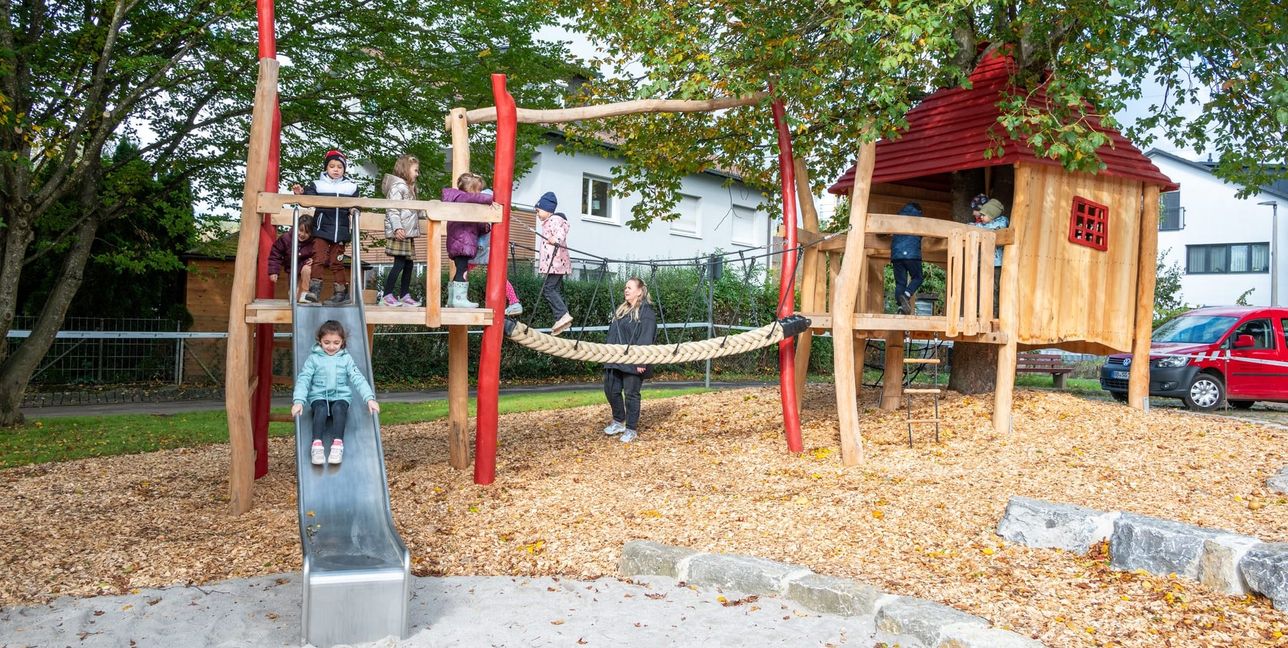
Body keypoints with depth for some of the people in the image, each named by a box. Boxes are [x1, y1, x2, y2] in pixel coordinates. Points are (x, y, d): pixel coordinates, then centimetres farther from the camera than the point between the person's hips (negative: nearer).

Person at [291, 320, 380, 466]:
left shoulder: (346, 358, 6)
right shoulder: (314, 358, 4)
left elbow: (358, 379, -2)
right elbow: (303, 379, -3)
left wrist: (370, 398, -16)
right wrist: (298, 401, -19)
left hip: (340, 396, 0)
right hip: (319, 397, 0)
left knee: (338, 409, -33)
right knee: (321, 410, -33)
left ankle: (338, 443, -39)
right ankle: (316, 444, -41)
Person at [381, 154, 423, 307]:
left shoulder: (408, 187, 22)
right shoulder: (397, 186, -9)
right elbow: (392, 210, -18)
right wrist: (397, 228, -27)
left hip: (408, 233, 10)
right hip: (400, 233, -10)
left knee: (409, 263, 10)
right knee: (399, 263, -9)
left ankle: (405, 295, 17)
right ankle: (387, 295, -1)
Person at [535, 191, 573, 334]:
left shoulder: (554, 220, -8)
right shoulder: (549, 222, 25)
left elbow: (561, 232, -28)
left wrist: (556, 239, -46)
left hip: (555, 262, -11)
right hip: (556, 263, 11)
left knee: (547, 288, -16)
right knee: (555, 290, 8)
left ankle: (563, 315, -21)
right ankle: (561, 319, 6)